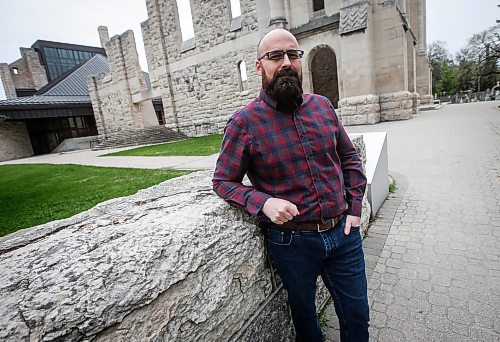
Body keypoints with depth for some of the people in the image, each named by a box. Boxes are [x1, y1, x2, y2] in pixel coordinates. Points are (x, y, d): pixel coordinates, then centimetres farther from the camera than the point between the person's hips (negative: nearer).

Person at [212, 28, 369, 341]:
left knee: (357, 315, 22)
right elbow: (224, 181, -7)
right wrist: (263, 202, -24)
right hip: (292, 241, -3)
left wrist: (355, 208, 2)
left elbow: (350, 157, 11)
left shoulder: (322, 106, 2)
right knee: (304, 313, 24)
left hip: (343, 232, 4)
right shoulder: (244, 122, -12)